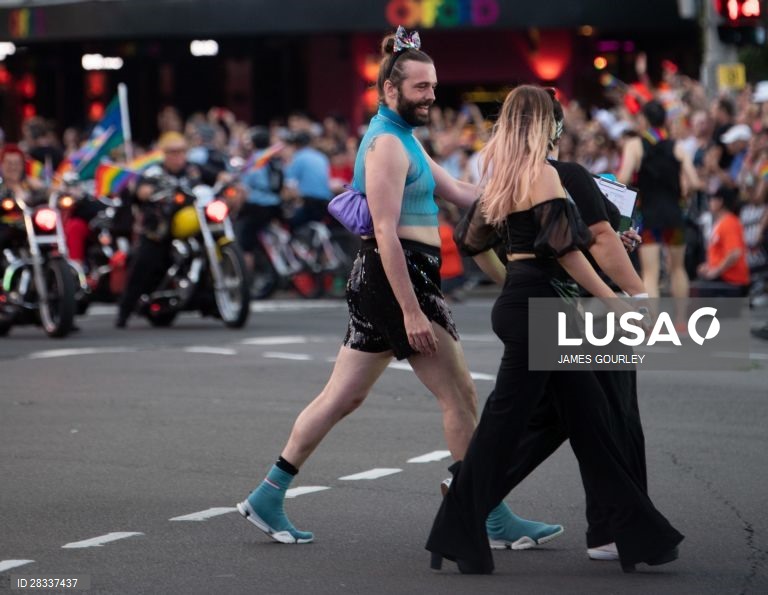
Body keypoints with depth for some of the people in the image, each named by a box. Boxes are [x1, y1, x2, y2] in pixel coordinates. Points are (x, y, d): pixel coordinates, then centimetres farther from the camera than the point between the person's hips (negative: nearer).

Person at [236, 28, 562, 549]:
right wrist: (411, 311, -24)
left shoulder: (403, 140, 19)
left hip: (385, 280, 11)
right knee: (461, 397, -4)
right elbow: (386, 231, -20)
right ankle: (494, 519, 2)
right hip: (399, 278, -11)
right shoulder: (387, 144, -14)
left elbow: (458, 192, 22)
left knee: (343, 396, 12)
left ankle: (267, 498, 15)